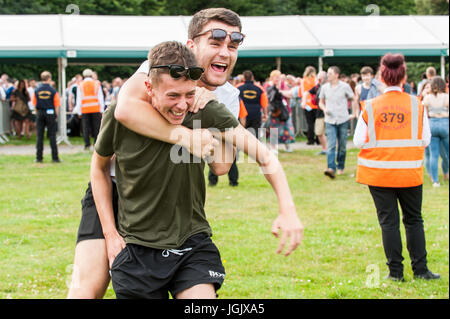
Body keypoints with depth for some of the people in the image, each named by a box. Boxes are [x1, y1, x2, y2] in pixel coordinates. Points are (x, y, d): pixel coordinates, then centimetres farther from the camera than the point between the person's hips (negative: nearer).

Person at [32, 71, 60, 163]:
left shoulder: (36, 90, 0)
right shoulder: (53, 90, -7)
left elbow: (34, 104, 4)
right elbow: (57, 104, -5)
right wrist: (56, 115, 7)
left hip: (40, 114, 2)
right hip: (50, 113, -2)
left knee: (39, 136, 6)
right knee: (52, 135, 2)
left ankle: (39, 157, 6)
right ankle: (55, 157, 1)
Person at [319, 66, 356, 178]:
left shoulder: (345, 86, -1)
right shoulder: (324, 87, 5)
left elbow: (353, 100, 9)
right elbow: (321, 102, 16)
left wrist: (354, 113, 4)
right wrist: (324, 109, -4)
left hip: (343, 120, -1)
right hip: (330, 120, 1)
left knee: (342, 146, 7)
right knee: (331, 146, -12)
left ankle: (340, 167, 22)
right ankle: (331, 168, -22)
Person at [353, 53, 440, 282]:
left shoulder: (370, 107, -5)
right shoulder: (417, 105, -4)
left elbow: (359, 141, -4)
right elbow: (425, 140, 0)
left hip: (378, 172, 0)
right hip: (410, 172, 0)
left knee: (388, 221, 6)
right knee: (414, 219, 13)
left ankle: (396, 271, 8)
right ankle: (420, 269, 13)